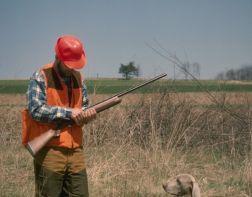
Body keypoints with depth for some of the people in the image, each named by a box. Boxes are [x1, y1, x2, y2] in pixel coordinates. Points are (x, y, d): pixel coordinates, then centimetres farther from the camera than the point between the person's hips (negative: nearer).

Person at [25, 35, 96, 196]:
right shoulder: (41, 77, -6)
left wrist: (87, 114, -6)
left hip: (76, 151, 6)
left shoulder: (78, 78, 13)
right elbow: (36, 110, -16)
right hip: (49, 152, -6)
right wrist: (68, 112, -16)